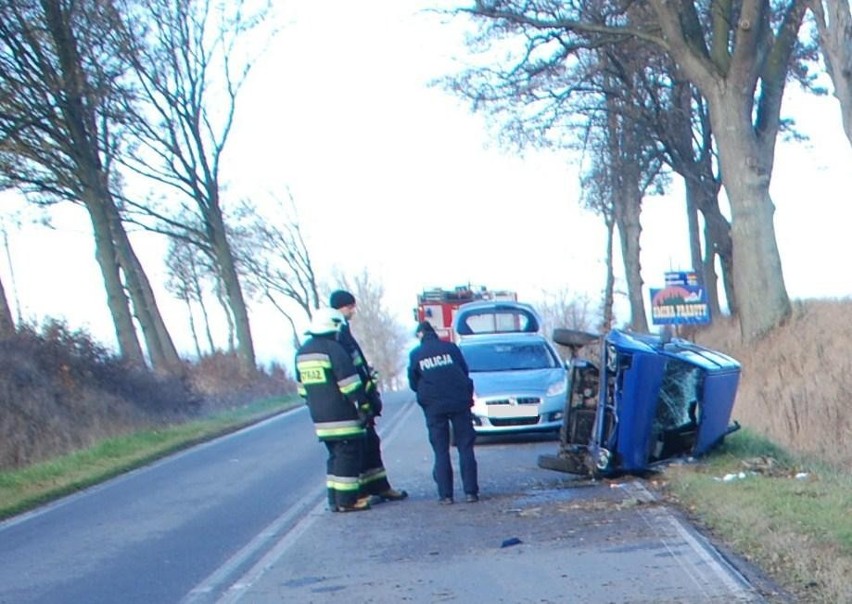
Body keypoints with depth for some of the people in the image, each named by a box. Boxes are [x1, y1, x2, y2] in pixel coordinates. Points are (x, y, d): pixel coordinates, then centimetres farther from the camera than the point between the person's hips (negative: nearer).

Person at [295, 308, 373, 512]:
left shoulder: (302, 352, 13)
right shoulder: (333, 349, -13)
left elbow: (302, 386, 20)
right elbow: (350, 382, -15)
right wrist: (364, 405, -10)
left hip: (319, 417, 8)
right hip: (341, 415, -8)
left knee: (336, 455, 15)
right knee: (348, 454, -3)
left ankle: (335, 499, 15)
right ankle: (347, 500, -5)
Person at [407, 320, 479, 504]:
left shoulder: (416, 355, 3)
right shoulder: (450, 348, 4)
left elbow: (413, 384, 9)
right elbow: (465, 373, 9)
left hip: (434, 407, 0)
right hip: (459, 403, 0)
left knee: (441, 452, 5)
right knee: (465, 448, 4)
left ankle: (445, 494, -1)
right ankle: (470, 491, -2)